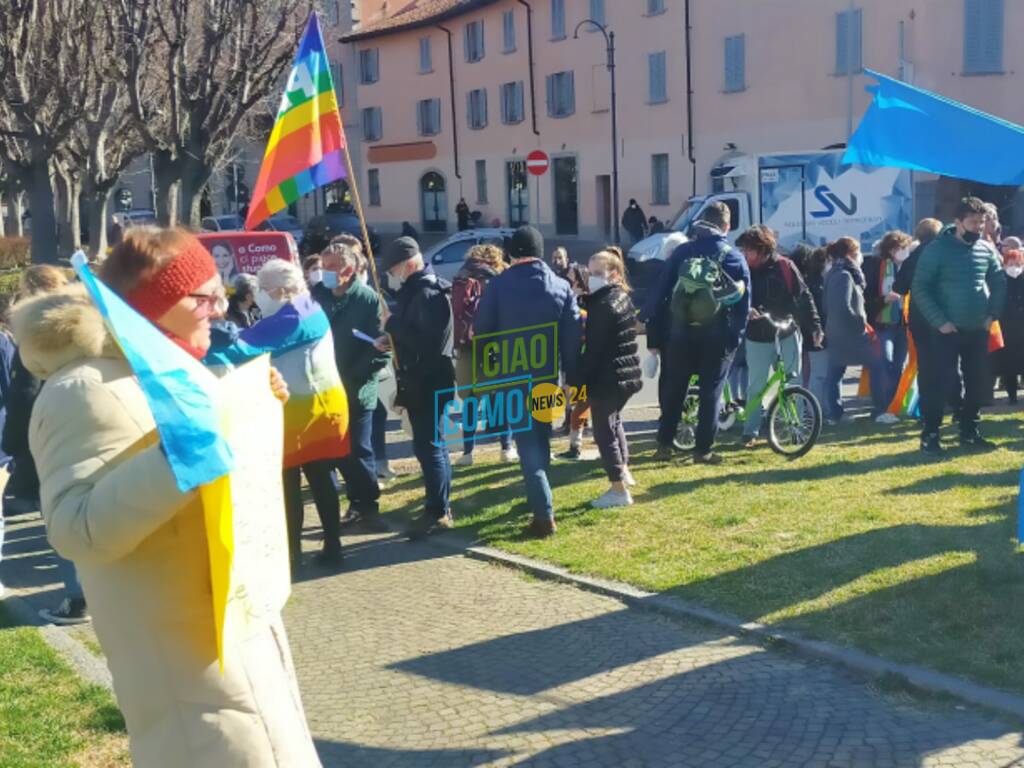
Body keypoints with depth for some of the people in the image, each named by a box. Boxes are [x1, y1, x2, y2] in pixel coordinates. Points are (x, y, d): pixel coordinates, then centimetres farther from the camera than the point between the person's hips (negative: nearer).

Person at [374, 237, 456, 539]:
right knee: (433, 445, 14)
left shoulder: (428, 293, -17)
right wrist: (391, 340, 3)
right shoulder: (415, 291, 14)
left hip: (428, 382, -10)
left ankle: (437, 513, -5)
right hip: (421, 381, 10)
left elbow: (426, 341, -26)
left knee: (428, 446, -9)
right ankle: (440, 509, 21)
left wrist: (392, 324, -17)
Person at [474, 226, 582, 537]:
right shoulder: (561, 287, 1)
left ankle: (544, 514, -9)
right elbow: (572, 337, -2)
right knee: (541, 437, 20)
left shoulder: (498, 285, -5)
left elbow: (482, 331, -4)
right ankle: (539, 499, 31)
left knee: (527, 442, -1)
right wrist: (572, 376, 2)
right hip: (548, 376, 3)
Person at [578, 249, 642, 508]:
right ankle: (623, 470, 36)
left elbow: (593, 349, -20)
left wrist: (579, 380, -17)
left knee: (604, 431, -2)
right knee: (613, 419, 29)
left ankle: (619, 489, 0)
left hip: (606, 378, -10)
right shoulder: (623, 297, 11)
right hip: (626, 374, 10)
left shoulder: (603, 305, -18)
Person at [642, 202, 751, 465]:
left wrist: (654, 336, 4)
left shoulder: (681, 252, 4)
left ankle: (664, 445, 16)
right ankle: (703, 450, 7)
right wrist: (735, 337, 6)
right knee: (710, 393, 7)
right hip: (717, 337, -1)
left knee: (672, 392, 12)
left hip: (679, 335, 1)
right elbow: (743, 303, 0)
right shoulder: (735, 258, 2)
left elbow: (659, 293, 1)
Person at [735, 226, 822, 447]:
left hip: (787, 334, -1)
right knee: (755, 386, 3)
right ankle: (750, 432, 9)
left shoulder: (784, 266, -5)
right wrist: (745, 310, -26)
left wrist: (815, 327, -7)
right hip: (758, 337, 1)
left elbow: (803, 297, -3)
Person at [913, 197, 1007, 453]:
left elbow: (999, 283, 16)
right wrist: (939, 321, -16)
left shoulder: (987, 250, 4)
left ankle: (969, 432, 23)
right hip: (946, 331, -5)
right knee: (937, 383, -5)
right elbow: (919, 288, -11)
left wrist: (992, 314, 3)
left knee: (977, 383, 9)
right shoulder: (937, 249, -10)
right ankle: (930, 435, 4)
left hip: (978, 330, 5)